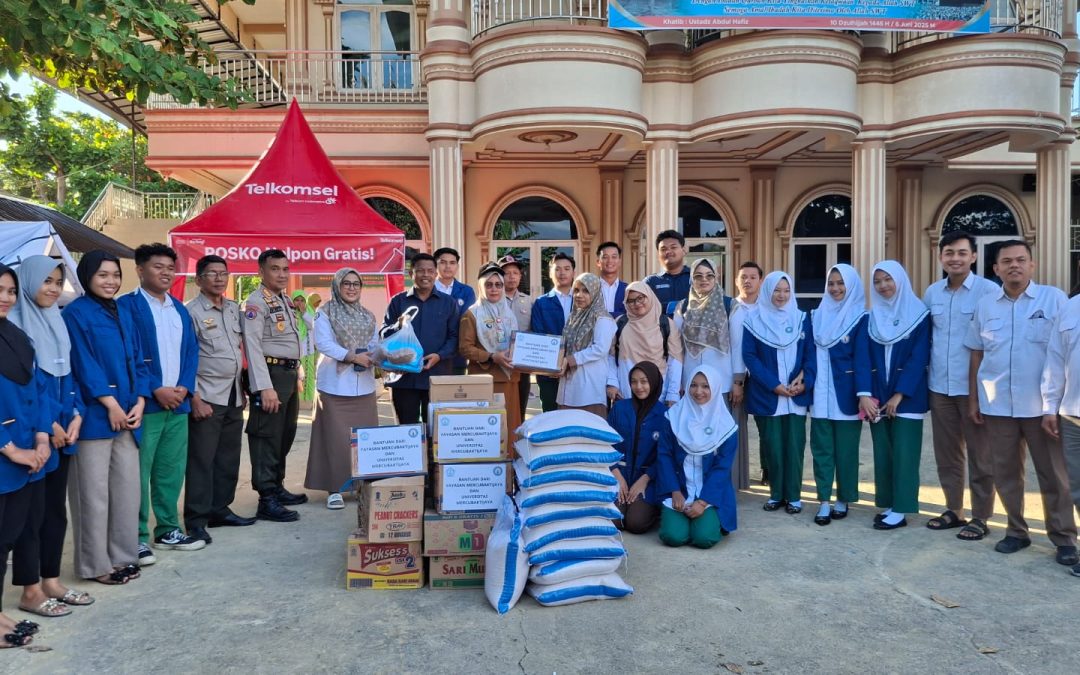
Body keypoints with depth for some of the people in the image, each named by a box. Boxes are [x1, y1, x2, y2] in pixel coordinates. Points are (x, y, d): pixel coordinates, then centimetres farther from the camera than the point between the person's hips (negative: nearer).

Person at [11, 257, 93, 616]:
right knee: (32, 509, 0)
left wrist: (75, 414, 0)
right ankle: (31, 591, 10)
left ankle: (51, 581, 22)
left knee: (56, 507, 12)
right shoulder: (14, 322, -9)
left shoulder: (58, 321, 13)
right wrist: (47, 423, -14)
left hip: (62, 429, 7)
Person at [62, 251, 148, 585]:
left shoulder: (124, 312, 14)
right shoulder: (75, 313, -4)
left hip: (128, 413, 6)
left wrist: (139, 402, -1)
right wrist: (110, 404, -13)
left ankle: (123, 555, 20)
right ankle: (96, 563, 11)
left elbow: (137, 360, 12)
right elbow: (84, 364, -10)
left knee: (128, 487, 9)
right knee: (94, 491, 1)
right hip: (95, 414, -6)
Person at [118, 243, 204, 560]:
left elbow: (192, 351, 12)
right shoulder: (126, 305, -4)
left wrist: (183, 388, -3)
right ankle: (137, 538, 8)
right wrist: (156, 390, -15)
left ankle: (168, 531, 22)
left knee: (172, 471, 12)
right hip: (144, 403, -6)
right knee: (138, 472, -1)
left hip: (178, 403, 6)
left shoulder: (180, 308, 16)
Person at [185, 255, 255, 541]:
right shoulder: (191, 311, -8)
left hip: (234, 396, 7)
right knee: (201, 460, -1)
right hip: (206, 398, -7)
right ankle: (196, 520, 8)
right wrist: (195, 399, -15)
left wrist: (242, 388, 15)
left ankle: (220, 510, 25)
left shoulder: (234, 309, 11)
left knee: (229, 458, 13)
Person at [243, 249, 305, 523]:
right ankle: (267, 501, -1)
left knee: (285, 436, 17)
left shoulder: (285, 301, 16)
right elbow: (253, 345, -19)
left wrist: (295, 376, 14)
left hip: (290, 374, 9)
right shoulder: (256, 302, -11)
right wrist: (265, 387, -25)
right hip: (271, 374, -9)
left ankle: (277, 488, 29)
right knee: (267, 438, -5)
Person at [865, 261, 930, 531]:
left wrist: (899, 395, -14)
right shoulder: (872, 318, 9)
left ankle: (900, 510, 5)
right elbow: (866, 359, 5)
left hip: (907, 397, -4)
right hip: (878, 396, 4)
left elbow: (919, 358, -9)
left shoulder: (919, 315, -2)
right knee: (882, 453, 7)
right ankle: (887, 505, 17)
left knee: (903, 453, -1)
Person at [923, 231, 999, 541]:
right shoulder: (932, 292, 8)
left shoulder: (989, 290, -8)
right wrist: (924, 375, 11)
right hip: (939, 386, 5)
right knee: (946, 453, 13)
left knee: (979, 456, 5)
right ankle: (953, 510, 26)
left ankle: (980, 517, 16)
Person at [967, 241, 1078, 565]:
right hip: (997, 405, 3)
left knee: (1053, 474, 6)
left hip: (1042, 405, -3)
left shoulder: (1054, 298, -3)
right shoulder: (985, 305, 6)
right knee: (1005, 473, 11)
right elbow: (976, 355, 11)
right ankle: (1016, 531, 25)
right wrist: (973, 398, 8)